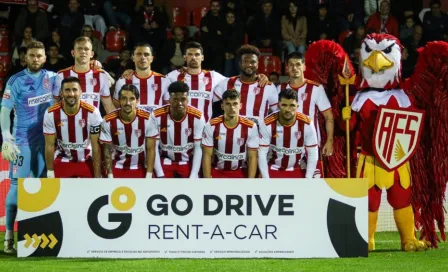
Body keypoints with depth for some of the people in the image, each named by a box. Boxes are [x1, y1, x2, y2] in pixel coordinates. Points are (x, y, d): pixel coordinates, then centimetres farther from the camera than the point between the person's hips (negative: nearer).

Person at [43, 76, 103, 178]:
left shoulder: (92, 112, -20)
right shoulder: (51, 114, -17)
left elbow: (96, 146, -13)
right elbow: (49, 145, -8)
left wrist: (98, 176, -13)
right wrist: (50, 172, -7)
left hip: (86, 161, 0)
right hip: (62, 161, 1)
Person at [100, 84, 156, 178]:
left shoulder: (147, 119, -15)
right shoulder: (109, 121, -14)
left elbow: (150, 149, -8)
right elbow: (107, 150, -4)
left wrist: (149, 177, -12)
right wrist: (110, 177, -7)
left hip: (140, 169, 0)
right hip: (118, 168, 0)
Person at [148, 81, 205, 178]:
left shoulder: (197, 117, -16)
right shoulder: (157, 116, -17)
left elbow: (198, 147, -10)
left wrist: (193, 176, -17)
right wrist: (160, 175, -17)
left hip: (188, 162, 0)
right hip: (166, 161, 0)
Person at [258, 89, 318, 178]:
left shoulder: (307, 123, -17)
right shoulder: (267, 124, -19)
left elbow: (313, 153, -9)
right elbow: (262, 153, -15)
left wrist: (308, 179, -15)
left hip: (296, 170, 1)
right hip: (273, 170, -1)